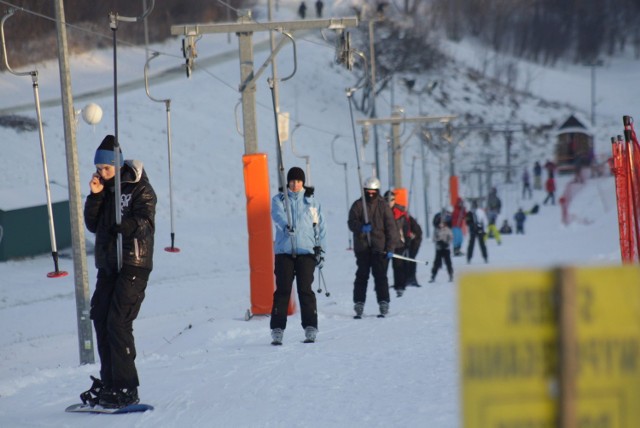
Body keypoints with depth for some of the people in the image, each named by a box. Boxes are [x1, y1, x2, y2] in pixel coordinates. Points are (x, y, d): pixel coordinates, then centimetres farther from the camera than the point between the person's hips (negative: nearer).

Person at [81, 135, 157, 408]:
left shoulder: (139, 189, -5)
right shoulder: (105, 189, 15)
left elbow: (145, 224, -16)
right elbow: (92, 225, 8)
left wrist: (120, 226, -27)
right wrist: (95, 196, -3)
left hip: (133, 265, -7)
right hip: (107, 266, 7)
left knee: (118, 322, -14)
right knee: (101, 320, 5)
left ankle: (126, 388, -12)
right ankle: (109, 383, 13)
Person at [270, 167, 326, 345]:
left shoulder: (312, 202, 13)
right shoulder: (279, 200, 8)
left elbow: (320, 226, 15)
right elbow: (277, 214, -14)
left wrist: (320, 248, 6)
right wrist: (286, 226, -35)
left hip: (306, 251, 0)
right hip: (284, 251, 0)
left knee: (305, 290, -6)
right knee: (282, 290, -4)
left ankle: (310, 329, -4)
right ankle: (277, 330, -3)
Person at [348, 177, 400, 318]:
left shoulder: (383, 206, 5)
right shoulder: (358, 205, 7)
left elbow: (390, 227, 3)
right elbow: (351, 222, 0)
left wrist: (390, 248, -4)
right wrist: (361, 227, -22)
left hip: (379, 247, -1)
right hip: (362, 247, 1)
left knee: (380, 276, -3)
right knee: (362, 276, 0)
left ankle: (384, 305, -2)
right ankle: (359, 305, 2)